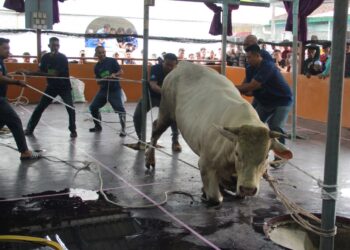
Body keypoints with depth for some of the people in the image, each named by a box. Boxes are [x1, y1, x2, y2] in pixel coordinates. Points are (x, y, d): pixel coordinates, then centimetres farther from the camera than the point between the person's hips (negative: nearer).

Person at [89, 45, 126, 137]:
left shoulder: (112, 61, -5)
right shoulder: (97, 66, 7)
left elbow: (121, 71, -5)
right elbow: (98, 81, 8)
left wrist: (115, 75, -25)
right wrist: (101, 80, -15)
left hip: (114, 89, -5)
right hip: (103, 90, 5)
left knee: (120, 109, -17)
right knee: (93, 107, 7)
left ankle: (123, 130, -7)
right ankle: (98, 126, 25)